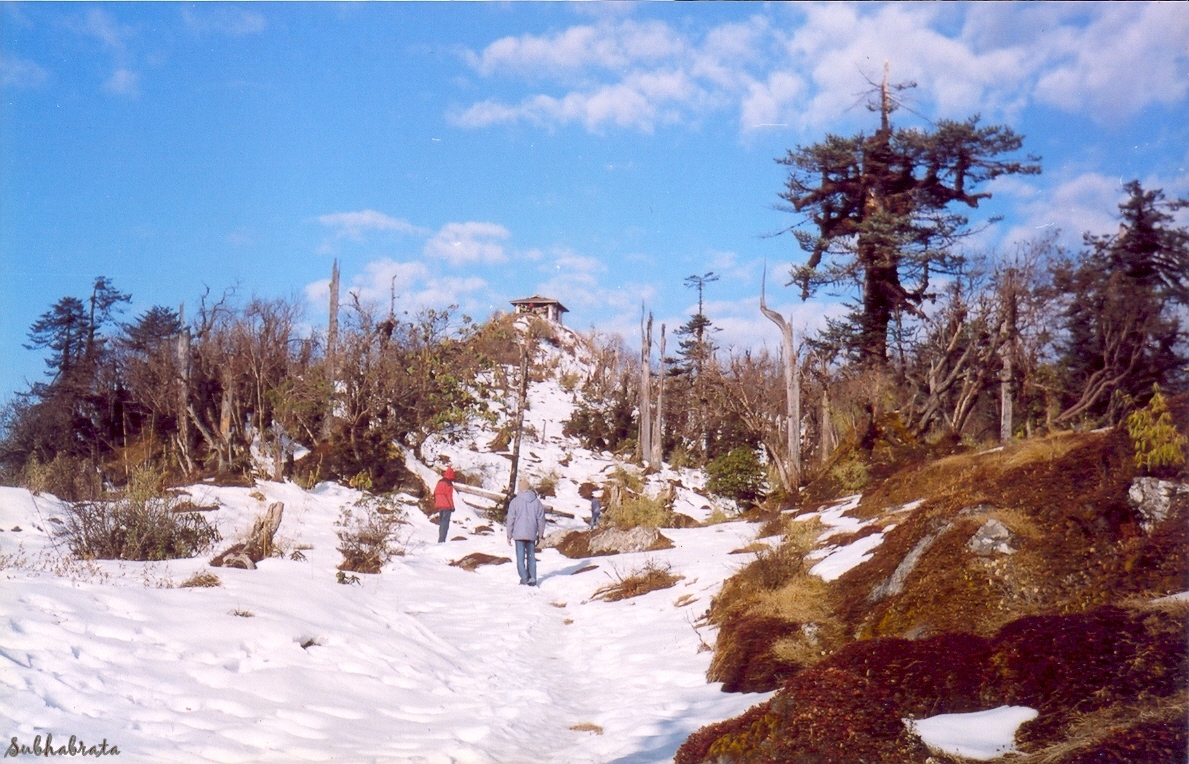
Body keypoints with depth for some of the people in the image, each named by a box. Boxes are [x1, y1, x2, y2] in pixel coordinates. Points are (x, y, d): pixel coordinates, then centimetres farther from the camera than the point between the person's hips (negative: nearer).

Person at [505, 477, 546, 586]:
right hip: (532, 535, 3)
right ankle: (532, 578, 9)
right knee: (531, 556, 11)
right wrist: (540, 535, 17)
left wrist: (509, 535, 4)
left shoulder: (515, 501, -5)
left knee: (520, 557, 2)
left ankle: (524, 578, -6)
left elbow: (510, 519, -4)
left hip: (519, 534, -3)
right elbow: (541, 519, 8)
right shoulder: (537, 502, 4)